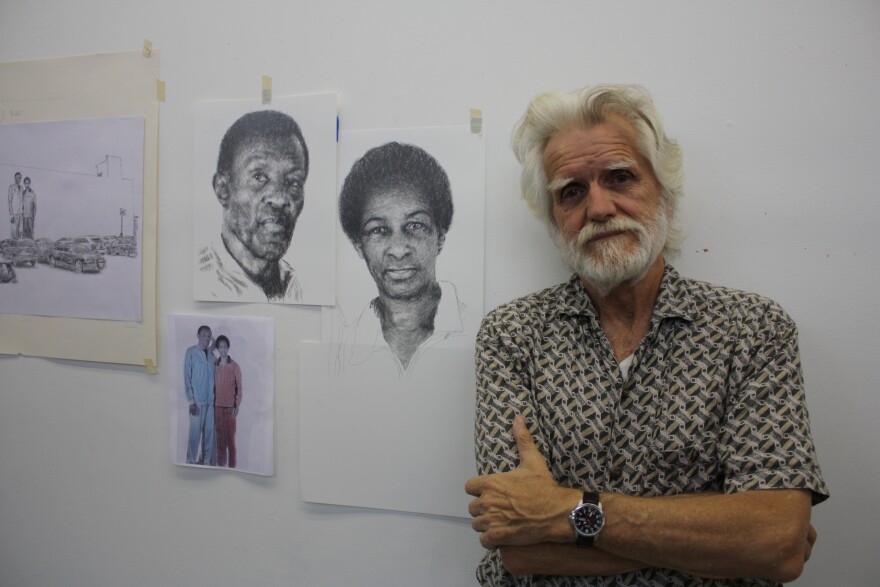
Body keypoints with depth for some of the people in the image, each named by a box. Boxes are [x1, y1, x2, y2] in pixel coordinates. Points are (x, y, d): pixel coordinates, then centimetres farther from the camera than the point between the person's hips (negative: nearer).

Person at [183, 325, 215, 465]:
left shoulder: (212, 353, 10)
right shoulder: (191, 352, -3)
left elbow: (216, 374, 6)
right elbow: (187, 377, -6)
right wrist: (191, 401, -10)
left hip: (212, 400, 4)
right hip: (198, 400, -4)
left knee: (210, 432, 7)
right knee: (195, 432, 0)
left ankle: (208, 460, 16)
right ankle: (192, 460, 10)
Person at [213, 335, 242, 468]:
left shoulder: (235, 366, -5)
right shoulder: (215, 365, 6)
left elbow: (239, 387, -3)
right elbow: (213, 385, 9)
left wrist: (237, 406, -9)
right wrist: (212, 403, 5)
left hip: (230, 406, -3)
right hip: (217, 405, 3)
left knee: (231, 436, -2)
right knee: (219, 435, 7)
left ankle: (232, 466, 2)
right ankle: (221, 464, 15)